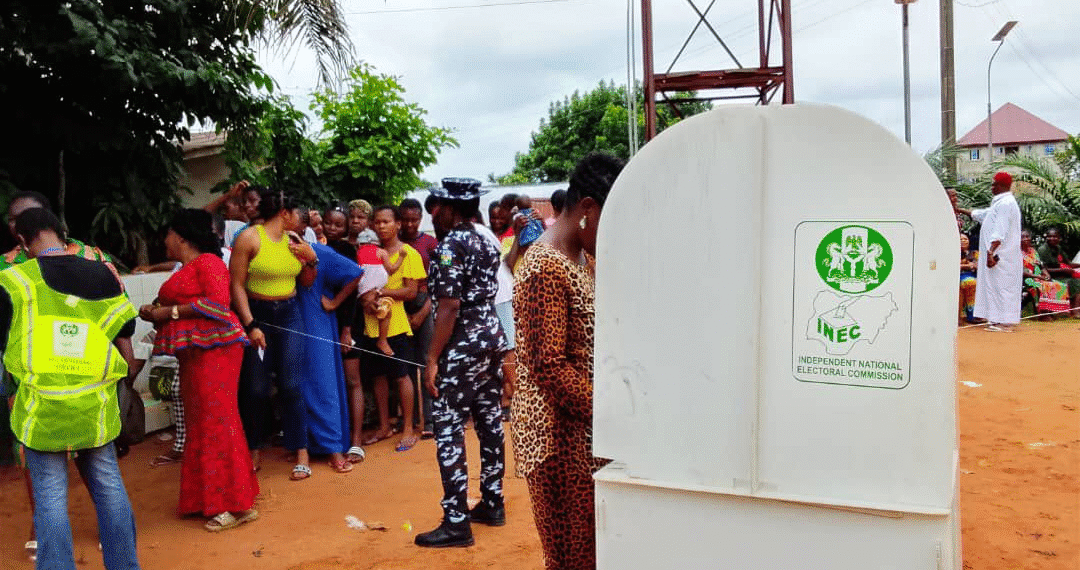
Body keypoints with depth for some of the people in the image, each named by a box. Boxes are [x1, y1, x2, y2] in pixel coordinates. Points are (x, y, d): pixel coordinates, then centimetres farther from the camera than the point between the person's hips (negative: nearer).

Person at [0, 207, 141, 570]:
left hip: (42, 405, -3)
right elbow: (123, 338, 7)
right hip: (94, 404, 3)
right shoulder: (103, 275, 3)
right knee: (108, 486, 13)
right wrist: (128, 377, 21)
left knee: (50, 495, 6)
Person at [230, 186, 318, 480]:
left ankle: (301, 453, 5)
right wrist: (250, 325, -16)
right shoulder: (249, 238, -10)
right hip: (256, 313, -3)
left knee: (291, 385, -1)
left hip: (289, 314, 3)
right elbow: (237, 285, -12)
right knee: (256, 387, 2)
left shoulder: (294, 240, 4)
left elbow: (307, 283, 13)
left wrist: (311, 258, -5)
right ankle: (255, 450, 20)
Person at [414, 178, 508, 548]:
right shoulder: (486, 245, 12)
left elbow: (449, 309, -19)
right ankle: (492, 504, 23)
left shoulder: (449, 247, -14)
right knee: (490, 423, 13)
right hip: (492, 340, 9)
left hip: (462, 348, -9)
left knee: (448, 431, -4)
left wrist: (432, 358, -16)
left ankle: (457, 523, -2)